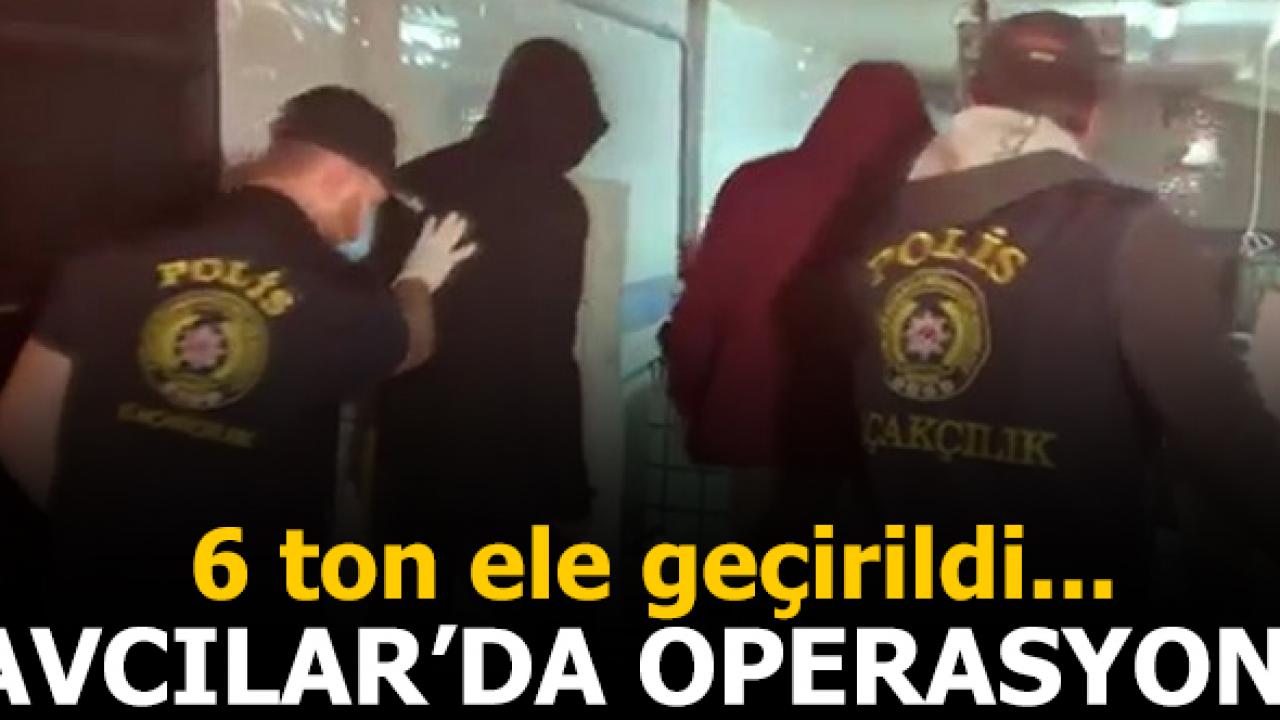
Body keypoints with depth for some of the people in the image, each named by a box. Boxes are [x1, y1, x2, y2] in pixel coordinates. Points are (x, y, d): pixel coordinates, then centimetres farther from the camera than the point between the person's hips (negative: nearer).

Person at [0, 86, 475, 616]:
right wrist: (419, 278, 31)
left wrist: (89, 520, 13)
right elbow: (412, 346, 11)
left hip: (99, 573, 2)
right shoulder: (341, 298, -13)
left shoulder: (113, 262, -10)